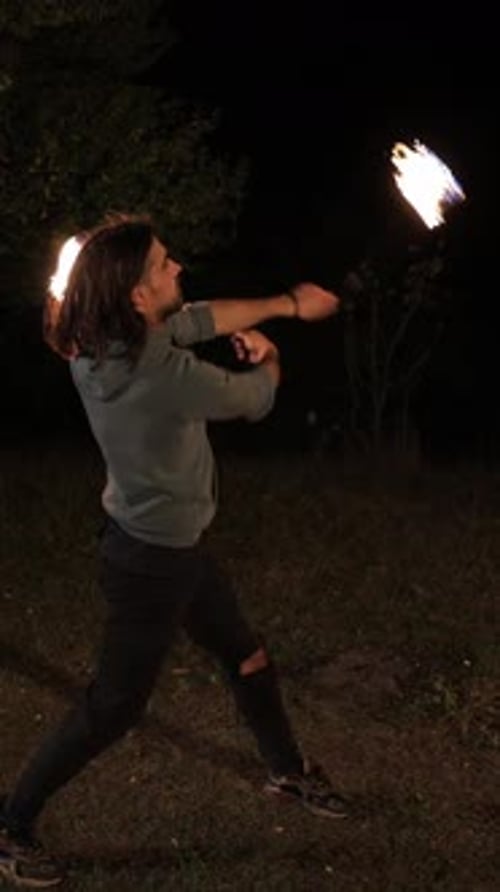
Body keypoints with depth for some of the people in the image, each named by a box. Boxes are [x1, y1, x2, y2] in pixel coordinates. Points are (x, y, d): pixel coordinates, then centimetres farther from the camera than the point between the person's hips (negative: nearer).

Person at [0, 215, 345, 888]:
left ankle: (288, 771, 46)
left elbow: (202, 318, 6)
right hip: (151, 562, -9)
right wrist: (267, 359, 10)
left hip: (172, 546, 9)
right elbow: (256, 399, -13)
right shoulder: (166, 373, -32)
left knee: (249, 659, 23)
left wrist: (288, 303, 9)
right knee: (114, 707, 8)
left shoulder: (103, 341, -9)